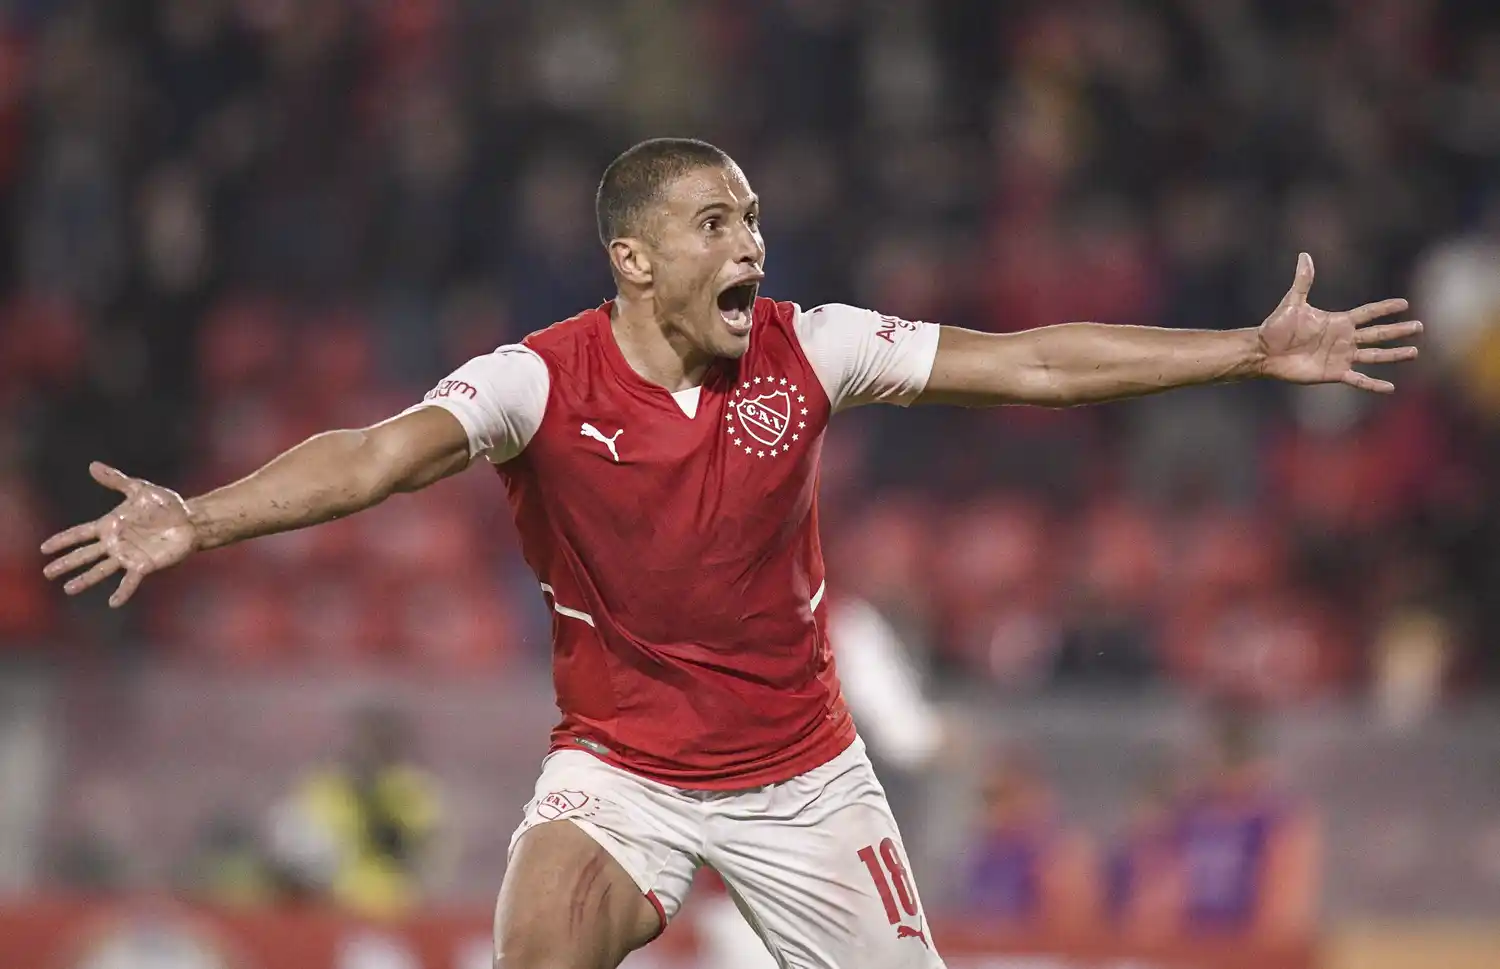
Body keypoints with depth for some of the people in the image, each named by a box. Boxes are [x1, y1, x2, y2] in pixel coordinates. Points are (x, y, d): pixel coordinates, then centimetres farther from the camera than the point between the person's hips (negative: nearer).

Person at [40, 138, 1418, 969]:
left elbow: (1030, 364, -6)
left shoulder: (804, 350, -9)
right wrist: (201, 520, -48)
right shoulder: (544, 382, -16)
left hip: (800, 771, 3)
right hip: (619, 765, -3)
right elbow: (378, 456, -30)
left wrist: (1252, 351, -8)